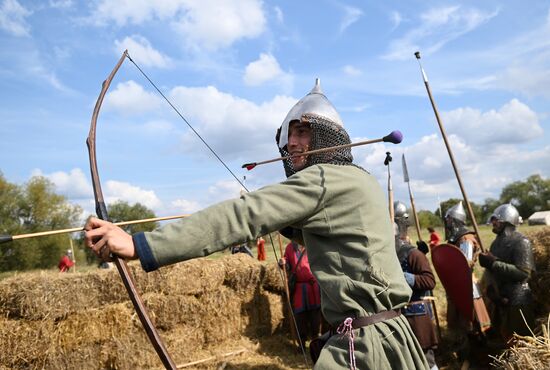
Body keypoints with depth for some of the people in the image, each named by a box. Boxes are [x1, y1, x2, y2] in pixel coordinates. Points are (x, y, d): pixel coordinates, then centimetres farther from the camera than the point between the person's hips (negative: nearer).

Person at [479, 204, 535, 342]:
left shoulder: (521, 241, -15)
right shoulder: (497, 241, 9)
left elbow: (523, 272, -25)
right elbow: (491, 269, 10)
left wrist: (493, 263, -26)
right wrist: (491, 288, -6)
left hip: (518, 299, -7)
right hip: (500, 296, 8)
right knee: (503, 334, 19)